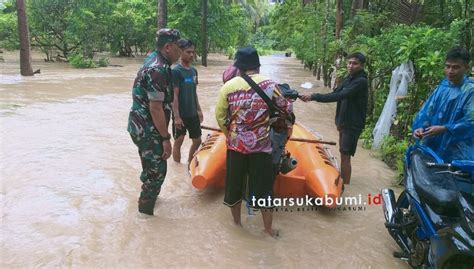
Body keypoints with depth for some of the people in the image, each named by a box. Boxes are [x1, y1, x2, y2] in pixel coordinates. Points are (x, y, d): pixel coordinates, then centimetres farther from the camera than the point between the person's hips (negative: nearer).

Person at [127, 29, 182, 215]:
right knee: (157, 170, 2)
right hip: (147, 129, -10)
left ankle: (148, 197, 44)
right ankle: (146, 210, 17)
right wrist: (165, 138, -19)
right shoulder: (158, 69, -23)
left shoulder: (154, 59, 8)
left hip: (142, 126, 10)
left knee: (151, 166, 25)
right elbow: (155, 109, -25)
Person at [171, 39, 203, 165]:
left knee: (197, 140, 14)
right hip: (181, 114, -7)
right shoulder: (176, 71, -13)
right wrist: (176, 116, -20)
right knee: (178, 141, 5)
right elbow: (174, 95, -16)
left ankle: (189, 164, 32)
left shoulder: (194, 70, 8)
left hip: (193, 114, 7)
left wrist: (199, 110, 16)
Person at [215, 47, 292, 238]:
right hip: (261, 145, -1)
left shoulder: (228, 86, -4)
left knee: (234, 183, 17)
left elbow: (220, 116, 0)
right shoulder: (270, 85, -6)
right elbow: (285, 110, 1)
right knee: (263, 186, 11)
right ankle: (268, 228, 22)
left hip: (235, 144, 1)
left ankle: (236, 222, 33)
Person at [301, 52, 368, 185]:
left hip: (353, 124, -8)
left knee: (345, 156, -7)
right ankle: (342, 179, 32)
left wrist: (314, 96, -32)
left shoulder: (361, 81, -20)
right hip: (344, 122, 8)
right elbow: (336, 93, 7)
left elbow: (340, 96, -30)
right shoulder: (349, 78, 9)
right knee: (343, 153, 18)